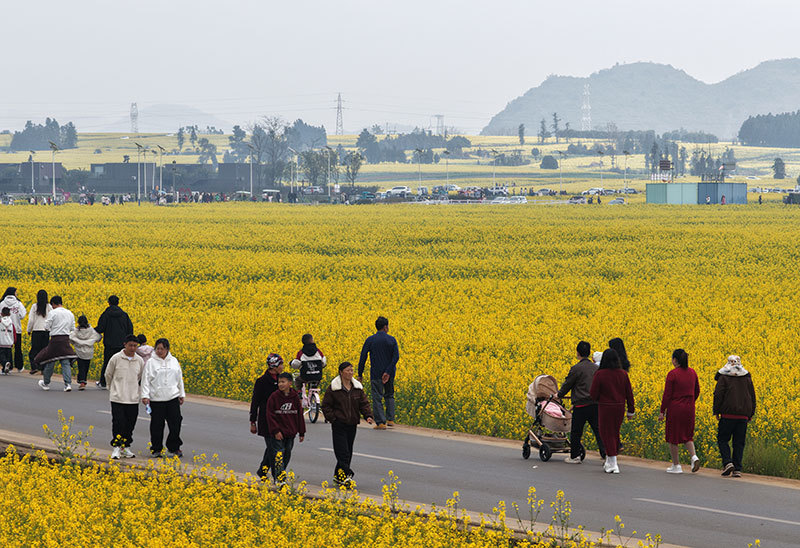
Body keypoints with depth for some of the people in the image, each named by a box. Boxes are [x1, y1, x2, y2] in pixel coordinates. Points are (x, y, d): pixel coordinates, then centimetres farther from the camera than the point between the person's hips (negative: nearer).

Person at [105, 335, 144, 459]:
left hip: (133, 399, 4)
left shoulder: (139, 361, 4)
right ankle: (116, 448, -5)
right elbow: (108, 375, 9)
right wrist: (111, 388, 18)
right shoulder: (116, 358, -6)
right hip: (118, 398, -3)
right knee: (118, 423, -9)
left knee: (130, 425, 8)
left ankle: (126, 448, 19)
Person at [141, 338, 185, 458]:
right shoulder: (151, 362, 0)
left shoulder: (174, 361, 9)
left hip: (173, 398, 2)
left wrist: (181, 394, 16)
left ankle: (174, 448, 14)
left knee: (175, 423, 1)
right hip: (156, 399, -2)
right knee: (157, 425, 2)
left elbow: (179, 379, 16)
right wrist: (145, 396, -11)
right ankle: (156, 449, 13)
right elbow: (146, 380, -2)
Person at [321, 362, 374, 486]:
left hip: (352, 424, 5)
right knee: (343, 452, -11)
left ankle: (338, 476, 21)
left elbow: (364, 403, 9)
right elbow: (326, 405, -2)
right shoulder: (333, 388, -6)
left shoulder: (357, 387, 7)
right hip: (339, 424, -5)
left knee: (348, 452, 10)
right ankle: (346, 475, -15)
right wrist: (332, 418, -12)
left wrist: (368, 415, -7)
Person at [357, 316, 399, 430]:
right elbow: (396, 356, -13)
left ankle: (380, 422, -3)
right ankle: (390, 419, 12)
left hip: (376, 373, -2)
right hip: (389, 374, 2)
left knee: (377, 397, 2)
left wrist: (360, 374, 0)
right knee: (389, 395, 20)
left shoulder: (370, 340, -4)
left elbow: (363, 357, -6)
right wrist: (388, 371, -14)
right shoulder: (392, 340, -2)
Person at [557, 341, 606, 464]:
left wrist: (559, 395, 18)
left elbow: (567, 384, -1)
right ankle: (605, 454, -5)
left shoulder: (576, 368, -10)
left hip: (581, 405, -5)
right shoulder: (596, 368, 9)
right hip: (596, 403, 5)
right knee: (598, 430, 5)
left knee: (576, 432, 8)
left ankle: (574, 457, 16)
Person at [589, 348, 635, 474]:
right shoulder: (623, 374, -1)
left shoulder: (600, 374, -13)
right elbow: (629, 394, 5)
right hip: (620, 408, 5)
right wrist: (631, 411, 14)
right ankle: (609, 462, 27)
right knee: (615, 433, 18)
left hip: (605, 408, -4)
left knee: (607, 434, 3)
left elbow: (593, 395, -11)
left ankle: (613, 465, -3)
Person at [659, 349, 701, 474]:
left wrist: (662, 411, -7)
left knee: (673, 436, 6)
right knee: (687, 435, 18)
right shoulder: (692, 372, 5)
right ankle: (694, 456, -6)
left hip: (675, 408, -6)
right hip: (689, 409, 6)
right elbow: (697, 392, 14)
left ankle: (676, 466, 9)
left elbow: (667, 394, -13)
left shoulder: (672, 374, -14)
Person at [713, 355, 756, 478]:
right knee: (739, 442, 7)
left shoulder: (724, 377, -3)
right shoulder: (747, 377, 11)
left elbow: (718, 394, -8)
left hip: (728, 414, -4)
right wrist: (751, 413, 23)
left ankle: (727, 462, -15)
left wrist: (717, 411, -1)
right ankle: (737, 469, 1)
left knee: (722, 439, 5)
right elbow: (752, 396, 15)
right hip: (743, 415, 4)